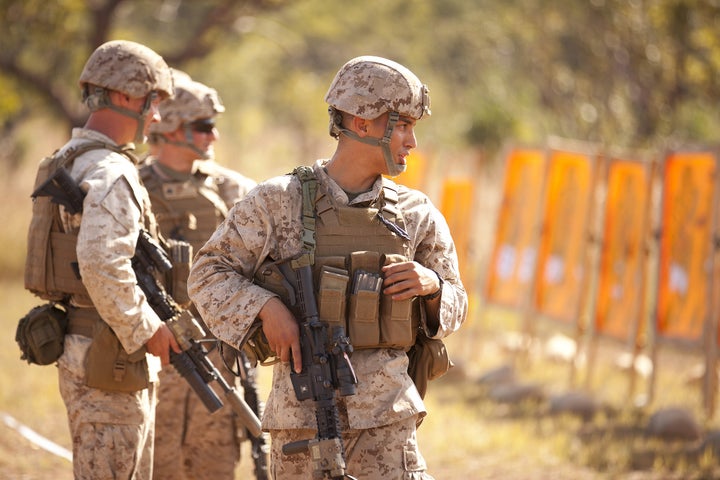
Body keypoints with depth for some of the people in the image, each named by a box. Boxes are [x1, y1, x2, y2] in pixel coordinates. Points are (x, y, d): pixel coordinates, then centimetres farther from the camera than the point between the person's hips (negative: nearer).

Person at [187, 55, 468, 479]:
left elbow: (455, 306, 15)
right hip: (303, 409, -1)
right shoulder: (279, 202, 0)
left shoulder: (417, 214, 8)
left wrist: (432, 284, -7)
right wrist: (265, 308, -15)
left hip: (385, 413, 1)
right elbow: (209, 274, 2)